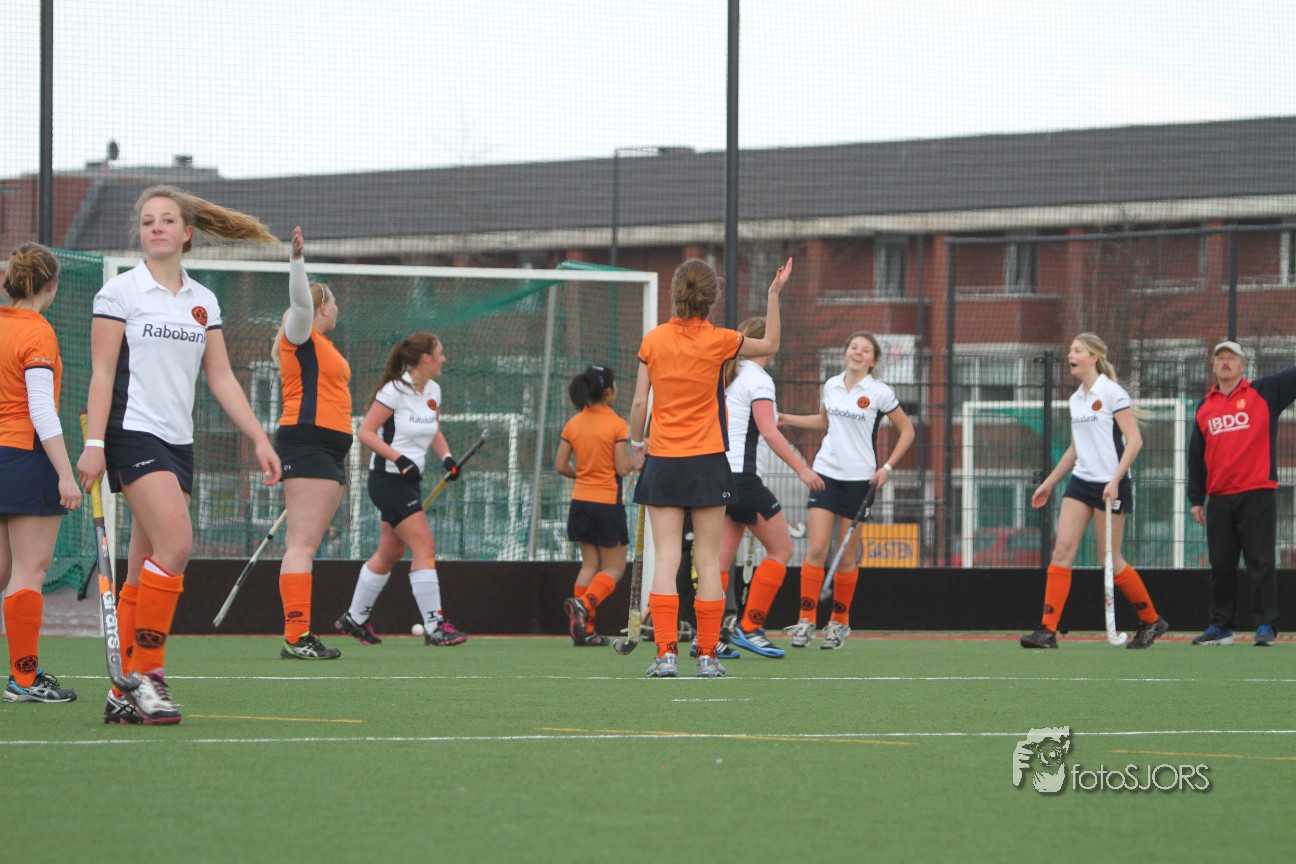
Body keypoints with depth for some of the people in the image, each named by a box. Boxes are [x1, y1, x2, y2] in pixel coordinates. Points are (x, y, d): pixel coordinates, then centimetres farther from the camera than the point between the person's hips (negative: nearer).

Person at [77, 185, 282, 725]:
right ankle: (146, 670, -15)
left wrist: (259, 439, 5)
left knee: (147, 569, 2)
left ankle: (124, 693, 4)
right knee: (176, 544, -22)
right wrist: (94, 443, -12)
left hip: (178, 443, 6)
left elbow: (222, 380, 13)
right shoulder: (120, 292, -1)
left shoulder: (203, 302, 14)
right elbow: (102, 374, -4)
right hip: (132, 433, -6)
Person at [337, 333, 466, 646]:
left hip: (409, 481, 9)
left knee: (389, 554, 16)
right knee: (424, 547, -15)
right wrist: (399, 459, -26)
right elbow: (366, 432, -16)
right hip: (388, 478, -9)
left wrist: (446, 457, 1)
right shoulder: (395, 391, -16)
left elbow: (434, 432, 21)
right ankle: (434, 626, -16)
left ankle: (355, 618, 30)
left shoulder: (433, 391, 8)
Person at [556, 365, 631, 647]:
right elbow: (622, 468, -13)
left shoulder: (573, 424, 4)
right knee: (614, 568, 3)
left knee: (590, 564, 11)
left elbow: (561, 466, 4)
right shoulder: (617, 425, -12)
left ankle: (584, 629, 3)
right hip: (608, 503, -6)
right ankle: (584, 604, -23)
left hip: (581, 502, 6)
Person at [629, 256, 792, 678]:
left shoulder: (653, 340, -2)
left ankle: (666, 652, -11)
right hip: (707, 461, -1)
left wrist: (636, 446, 13)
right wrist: (774, 293, 15)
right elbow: (771, 343, 12)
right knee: (708, 559, 4)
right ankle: (707, 655, 4)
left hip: (662, 459, 1)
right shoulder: (718, 341, -6)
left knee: (665, 557, -2)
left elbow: (639, 402, 0)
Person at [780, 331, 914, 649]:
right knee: (816, 549, -9)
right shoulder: (831, 386, 7)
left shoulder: (880, 393, -5)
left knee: (846, 557, 2)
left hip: (860, 479, -3)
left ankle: (839, 621, 16)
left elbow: (907, 431, 3)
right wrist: (787, 419, 17)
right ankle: (806, 620, -6)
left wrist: (887, 467, -5)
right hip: (826, 472, 3)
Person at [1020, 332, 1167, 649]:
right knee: (1062, 550, -6)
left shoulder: (1112, 393, -9)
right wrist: (1049, 483, 21)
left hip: (1111, 484, -7)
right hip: (1080, 481, 7)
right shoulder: (1076, 399, 14)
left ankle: (1151, 621, 17)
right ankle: (1048, 630, -11)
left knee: (1110, 560, -1)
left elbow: (1134, 441, -14)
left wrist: (1115, 480, -22)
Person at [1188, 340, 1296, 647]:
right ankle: (1220, 626, 14)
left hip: (1257, 494, -4)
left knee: (1260, 562, -4)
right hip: (1219, 498, 4)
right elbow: (1196, 455, 15)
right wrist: (1196, 498, 12)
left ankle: (1266, 625, -1)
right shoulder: (1205, 407, 13)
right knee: (1221, 565, 7)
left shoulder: (1263, 393, 3)